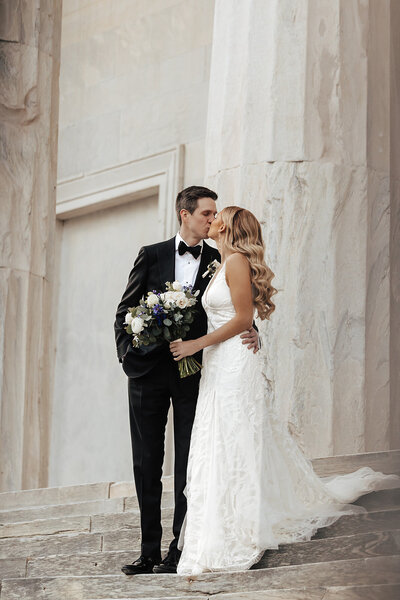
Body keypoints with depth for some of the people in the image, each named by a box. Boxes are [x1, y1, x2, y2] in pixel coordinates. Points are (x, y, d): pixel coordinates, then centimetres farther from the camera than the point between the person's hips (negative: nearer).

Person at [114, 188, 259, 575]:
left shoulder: (219, 261, 5)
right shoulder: (152, 256, 6)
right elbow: (125, 311, 8)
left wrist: (251, 335, -16)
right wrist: (127, 355, -2)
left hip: (193, 373, -1)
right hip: (148, 370, 1)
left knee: (187, 467, -1)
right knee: (146, 465, 5)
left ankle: (179, 551, 3)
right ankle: (149, 550, 12)